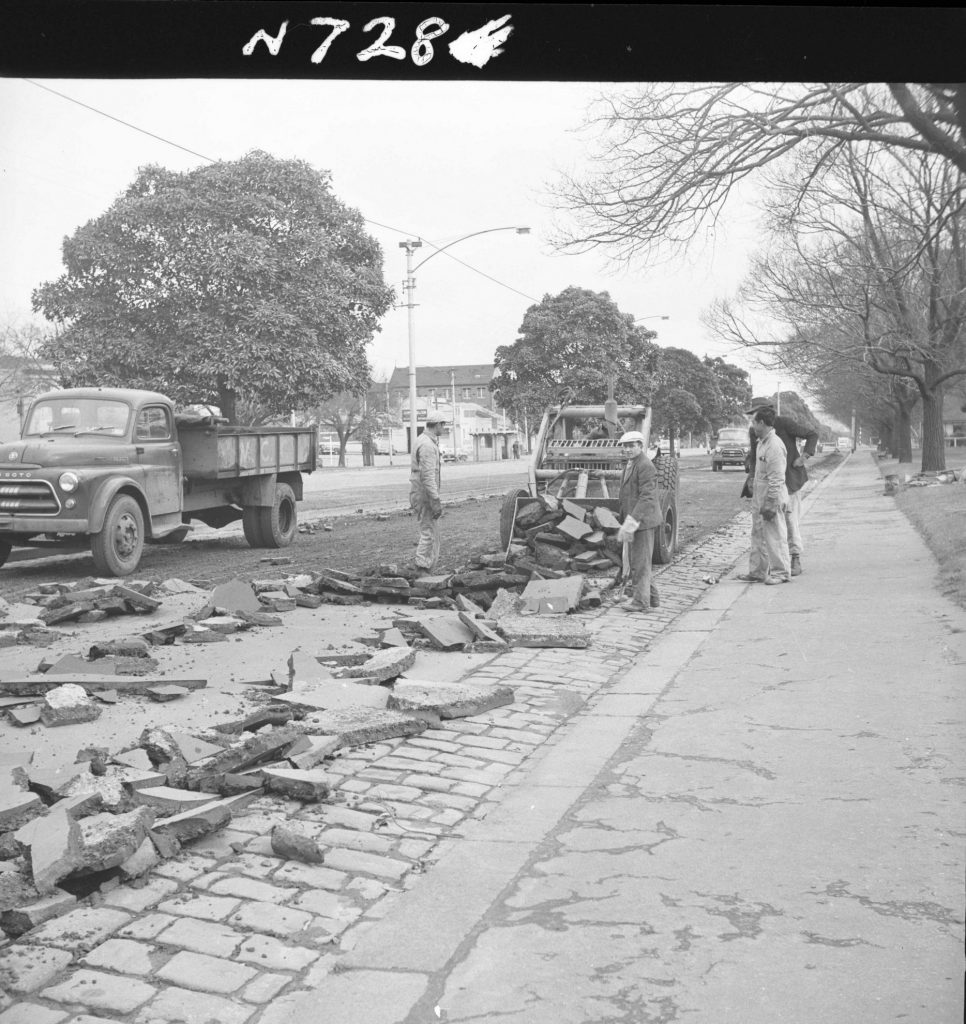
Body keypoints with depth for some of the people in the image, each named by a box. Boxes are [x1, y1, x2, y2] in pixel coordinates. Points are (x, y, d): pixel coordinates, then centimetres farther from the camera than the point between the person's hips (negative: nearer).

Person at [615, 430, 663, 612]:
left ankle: (641, 601, 5)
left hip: (643, 521, -10)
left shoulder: (645, 467, -16)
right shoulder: (630, 466, 16)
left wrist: (631, 522, -27)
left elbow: (647, 497, -23)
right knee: (635, 562, 15)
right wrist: (625, 522, 19)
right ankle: (652, 597, 25)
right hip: (632, 520, 10)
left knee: (640, 562, -3)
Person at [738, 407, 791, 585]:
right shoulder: (761, 443, 13)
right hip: (759, 499, 10)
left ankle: (781, 573, 9)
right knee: (758, 537, 15)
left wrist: (771, 505, -22)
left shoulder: (775, 446, -19)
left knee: (775, 537, -1)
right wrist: (753, 486, 22)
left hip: (771, 500, -10)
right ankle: (757, 572, 23)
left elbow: (776, 480, -21)